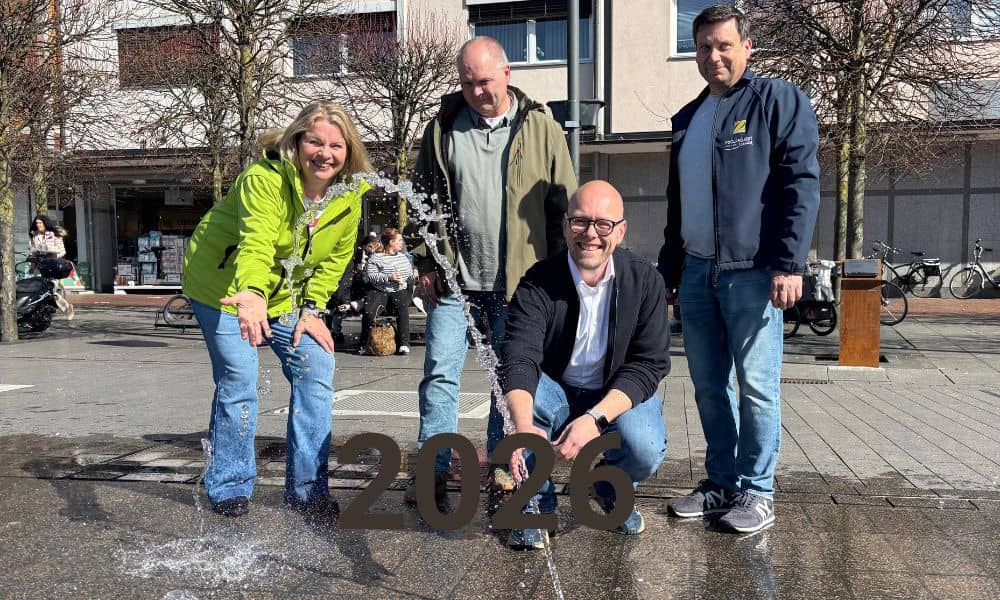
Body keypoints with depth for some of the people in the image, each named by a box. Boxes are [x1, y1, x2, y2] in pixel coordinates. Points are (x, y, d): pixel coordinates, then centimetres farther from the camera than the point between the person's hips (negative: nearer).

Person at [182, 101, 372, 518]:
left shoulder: (350, 195, -11)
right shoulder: (264, 179, -30)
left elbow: (335, 259, 0)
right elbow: (255, 244, -45)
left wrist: (312, 308, -9)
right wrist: (250, 295, -62)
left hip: (284, 294, 5)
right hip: (225, 287, -5)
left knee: (317, 368, -6)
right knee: (238, 381, -9)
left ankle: (307, 487, 6)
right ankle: (229, 487, 12)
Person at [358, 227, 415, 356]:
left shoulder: (403, 257, 18)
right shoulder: (376, 258, 1)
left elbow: (410, 275, 22)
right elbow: (370, 276, -11)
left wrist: (405, 280, 1)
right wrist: (389, 277, -21)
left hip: (400, 291, 3)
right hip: (379, 291, -2)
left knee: (402, 308, -29)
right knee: (369, 311, -25)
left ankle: (404, 344, -25)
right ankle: (364, 344, -6)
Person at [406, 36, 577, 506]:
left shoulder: (541, 129, 1)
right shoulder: (443, 128, 6)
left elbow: (563, 205, 1)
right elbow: (423, 200, 8)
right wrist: (426, 263, 2)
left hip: (517, 279, -1)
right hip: (453, 276, 1)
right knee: (440, 371, 1)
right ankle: (434, 469, 11)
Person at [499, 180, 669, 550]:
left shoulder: (645, 281, -13)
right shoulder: (538, 283, -17)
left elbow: (649, 364, -17)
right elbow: (518, 360, -30)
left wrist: (595, 418, -33)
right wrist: (523, 426, -51)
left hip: (619, 397, 1)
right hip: (555, 396, 0)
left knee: (646, 450, -30)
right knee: (527, 391, -33)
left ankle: (612, 489, 10)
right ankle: (536, 503, -9)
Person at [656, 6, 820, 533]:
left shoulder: (778, 100, -1)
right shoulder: (687, 119, 18)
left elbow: (801, 183, -10)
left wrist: (789, 263, -17)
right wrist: (668, 270, 20)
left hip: (750, 271, -6)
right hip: (696, 272, 7)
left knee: (755, 384, -1)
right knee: (708, 385, 10)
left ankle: (757, 490, 12)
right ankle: (720, 483, 22)